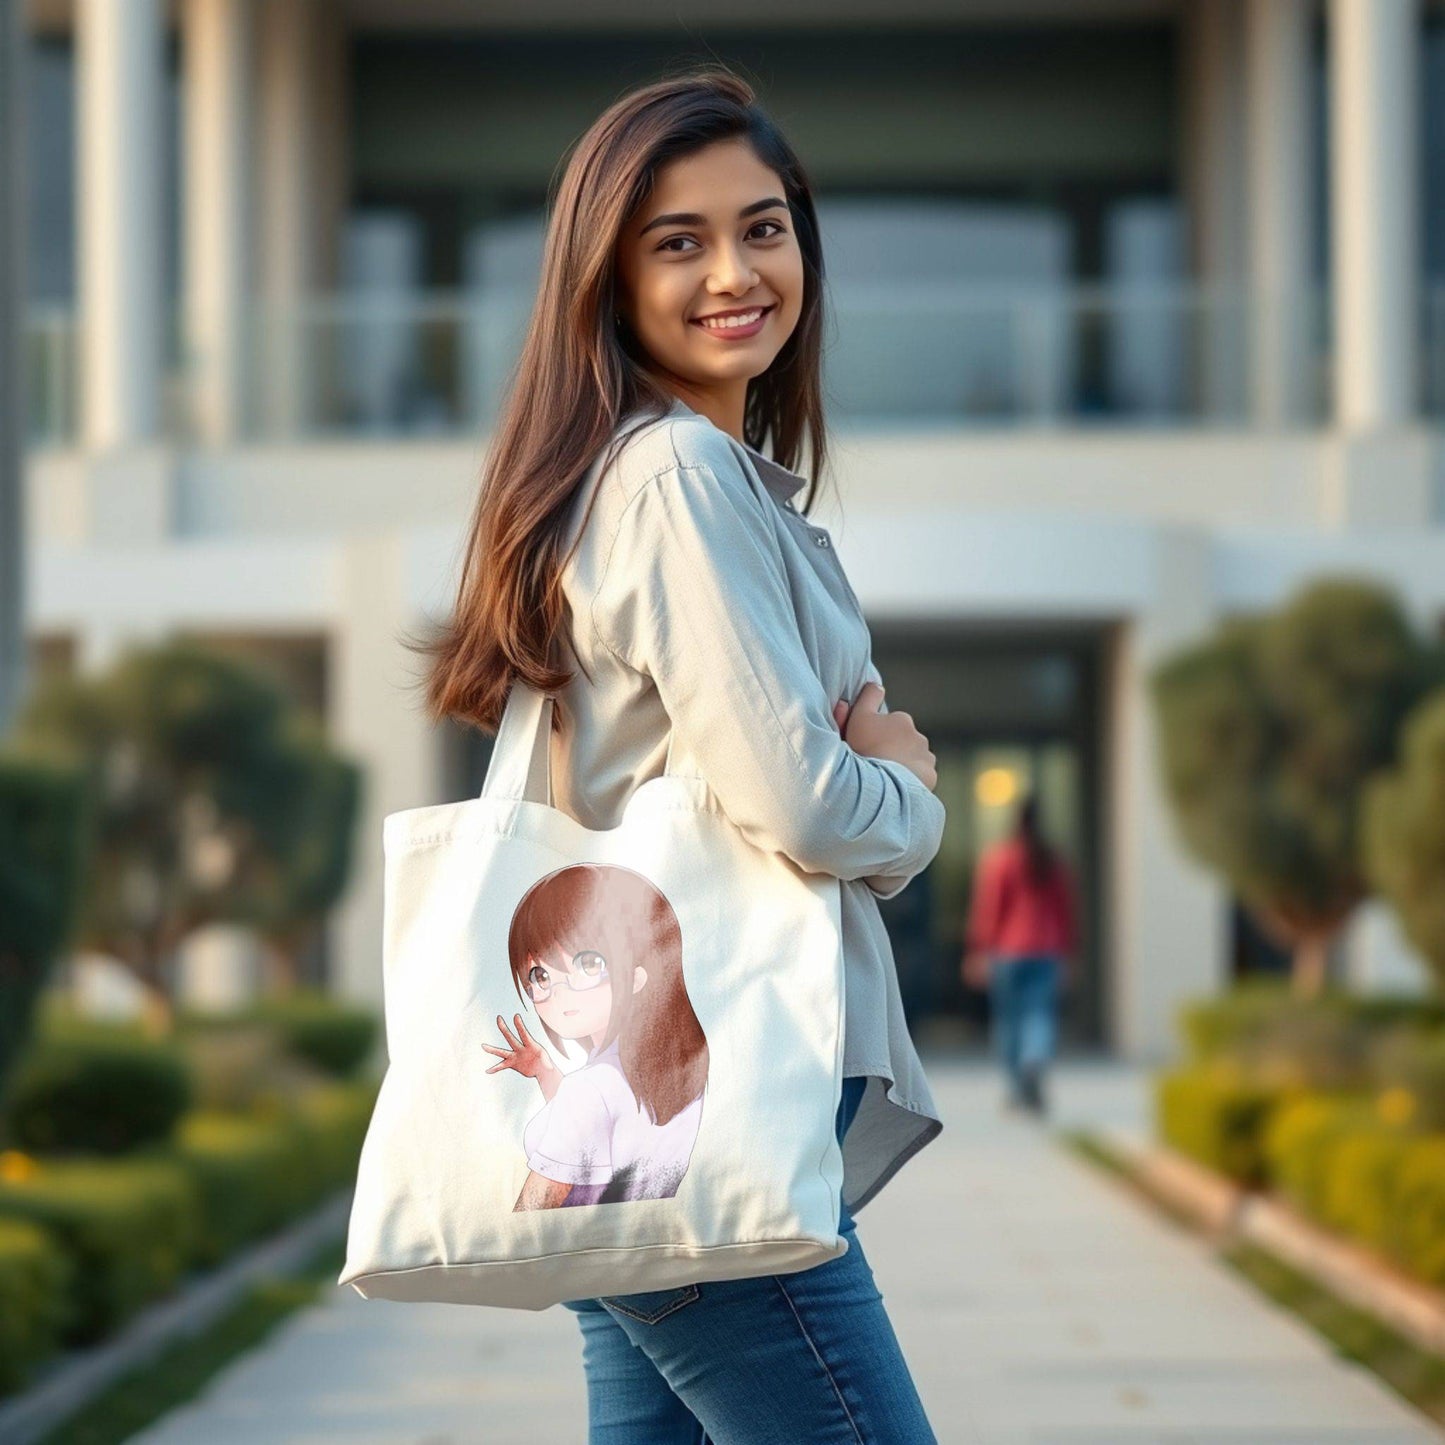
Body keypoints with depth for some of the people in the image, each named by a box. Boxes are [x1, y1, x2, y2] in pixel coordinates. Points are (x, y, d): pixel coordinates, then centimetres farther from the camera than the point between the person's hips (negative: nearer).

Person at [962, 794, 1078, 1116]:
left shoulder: (997, 859, -5)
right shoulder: (1055, 862, 5)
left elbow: (988, 909, -6)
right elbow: (1066, 911, 9)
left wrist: (979, 953, -1)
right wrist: (1067, 954, 16)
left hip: (1006, 953, -2)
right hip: (1047, 952, 2)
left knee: (1007, 1017, 7)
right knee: (1040, 1012, -1)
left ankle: (1018, 1089, 9)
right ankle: (1036, 1060, -31)